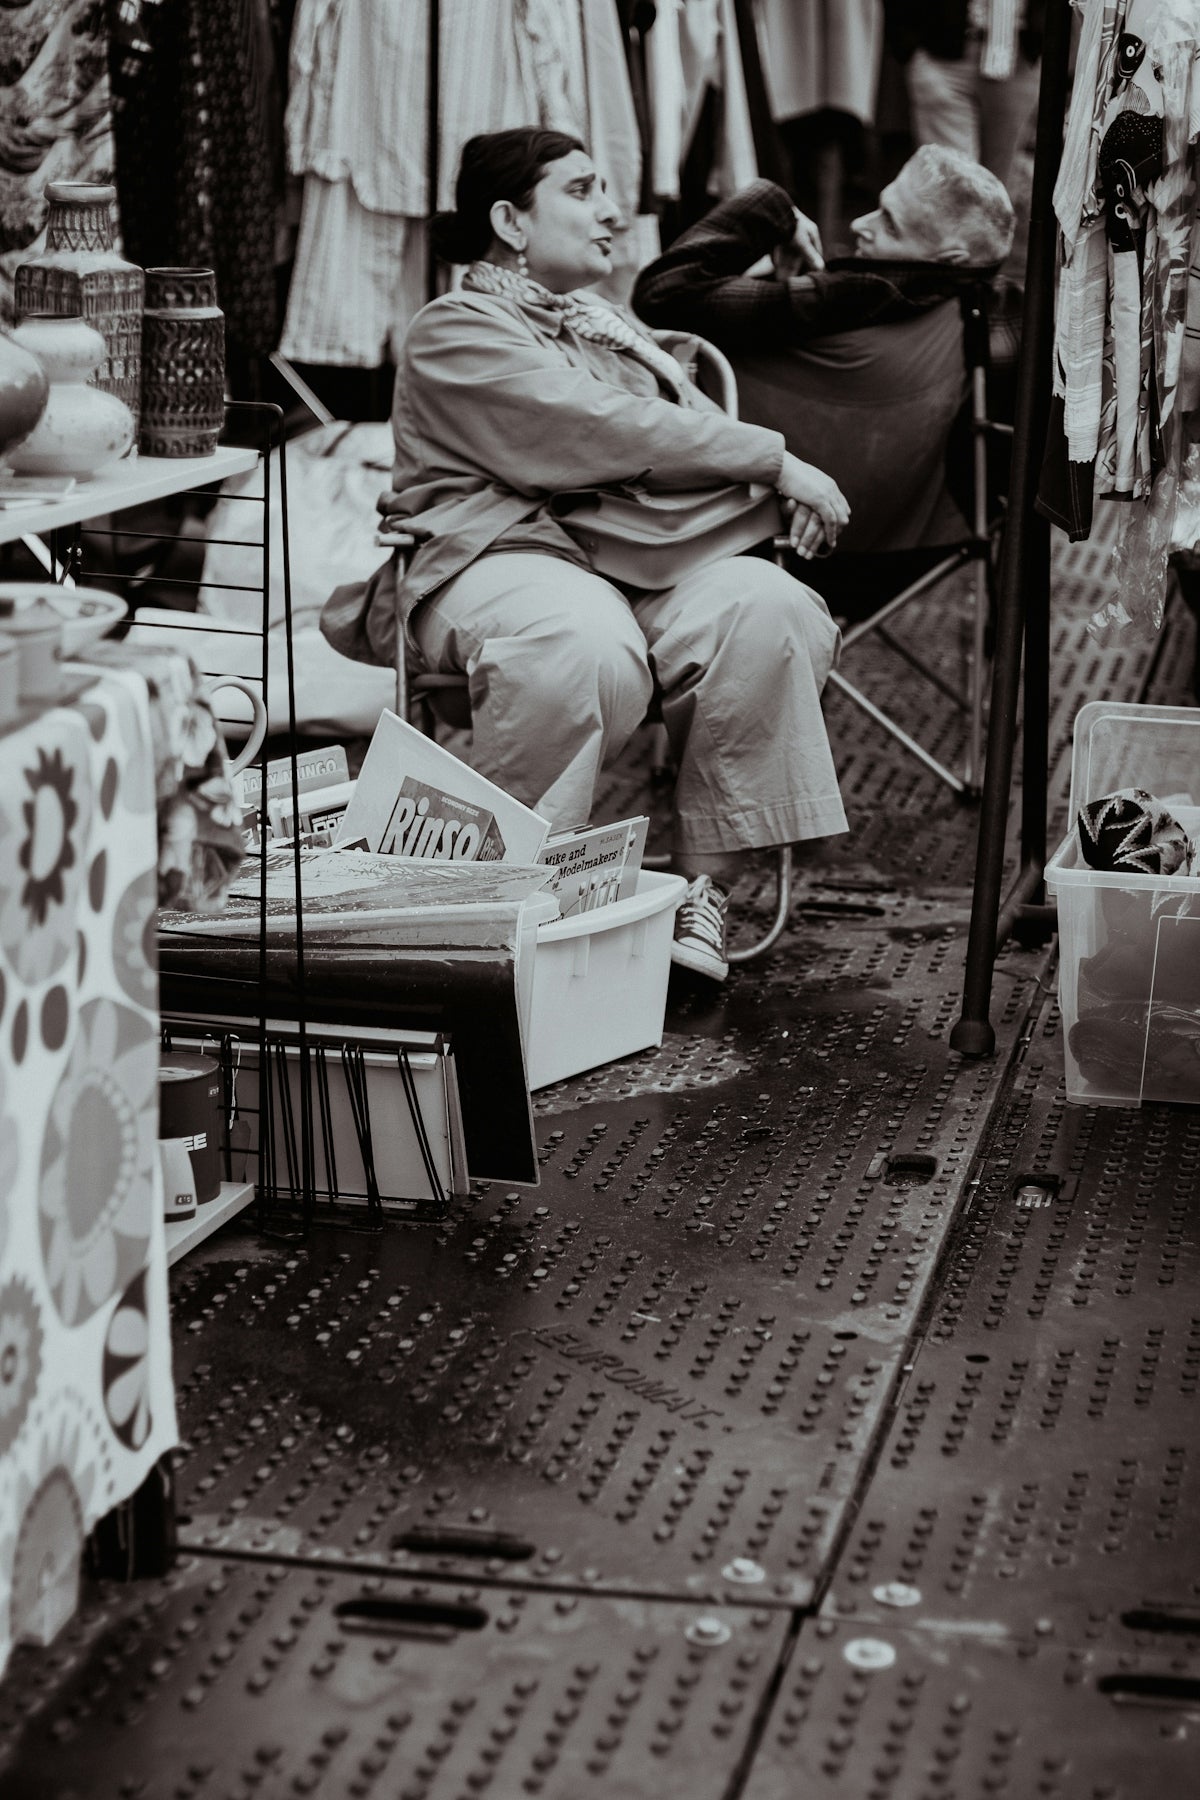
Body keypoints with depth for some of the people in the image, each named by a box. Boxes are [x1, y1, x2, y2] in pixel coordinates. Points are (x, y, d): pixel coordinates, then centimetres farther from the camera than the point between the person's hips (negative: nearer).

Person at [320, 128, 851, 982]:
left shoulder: (609, 326, 31)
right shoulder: (456, 332, 1)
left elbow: (698, 424, 23)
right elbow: (600, 432, -12)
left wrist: (774, 492, -2)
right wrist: (774, 461, -12)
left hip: (643, 559, 7)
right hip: (505, 554, -7)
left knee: (769, 609, -25)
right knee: (584, 649, -41)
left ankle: (707, 888, -22)